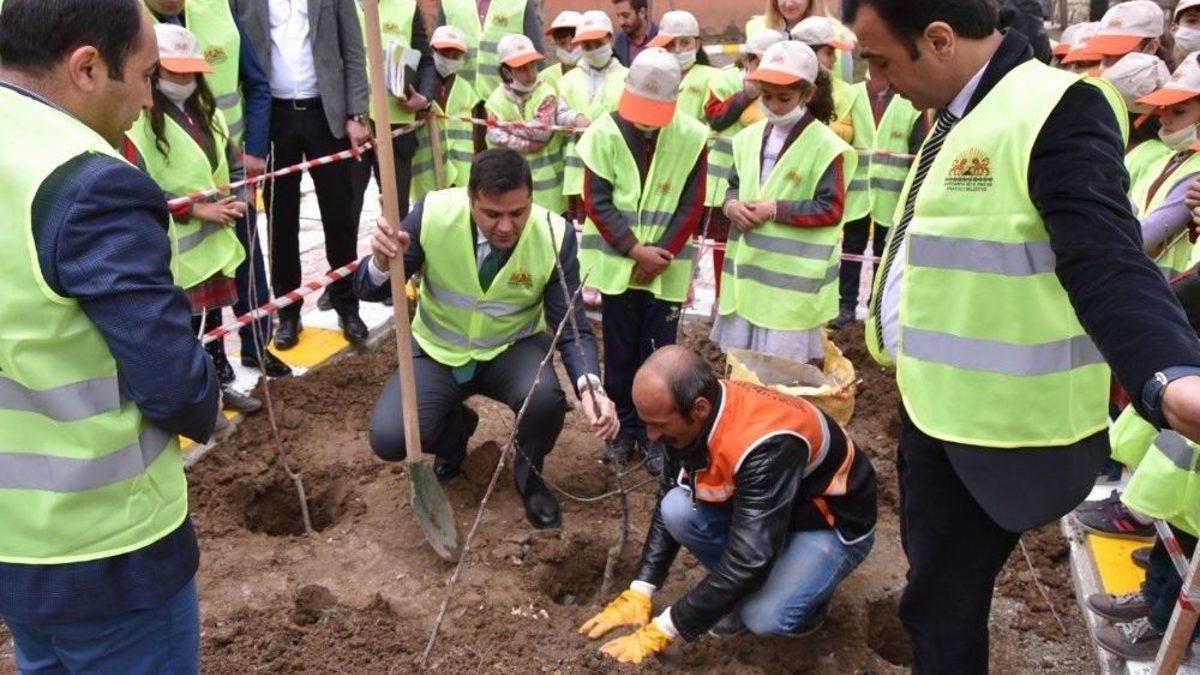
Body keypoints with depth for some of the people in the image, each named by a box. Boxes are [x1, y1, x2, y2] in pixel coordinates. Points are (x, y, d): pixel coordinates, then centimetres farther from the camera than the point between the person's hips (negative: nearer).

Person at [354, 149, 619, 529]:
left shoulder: (554, 236, -22)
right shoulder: (433, 214, -22)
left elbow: (572, 327, -17)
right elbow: (369, 291, -13)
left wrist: (590, 386, -38)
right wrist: (381, 262, -38)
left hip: (513, 350, 0)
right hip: (439, 352, 1)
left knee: (545, 399, -33)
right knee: (388, 438, -20)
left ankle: (529, 475, 4)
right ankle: (457, 427, 18)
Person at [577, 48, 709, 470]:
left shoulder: (692, 137, -7)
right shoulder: (603, 133, -8)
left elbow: (692, 206, -3)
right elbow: (596, 202, -8)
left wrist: (660, 253, -11)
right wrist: (635, 250, -15)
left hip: (667, 268, 0)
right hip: (616, 265, 0)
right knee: (620, 353, 9)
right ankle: (625, 427, 24)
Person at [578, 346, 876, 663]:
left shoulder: (767, 445, -39)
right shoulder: (691, 418, -17)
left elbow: (749, 560, -37)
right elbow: (667, 501, -3)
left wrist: (664, 629, -30)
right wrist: (639, 593, -9)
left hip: (833, 522, -6)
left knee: (766, 615, -30)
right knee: (678, 509, -19)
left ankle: (809, 593, 5)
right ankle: (741, 592, 4)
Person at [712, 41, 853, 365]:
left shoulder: (825, 147, -11)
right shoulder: (751, 137, 8)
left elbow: (831, 210, -13)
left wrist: (776, 210, -18)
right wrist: (732, 205, -6)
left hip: (793, 276, -6)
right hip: (747, 267, 6)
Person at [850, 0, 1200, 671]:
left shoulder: (1057, 110, -19)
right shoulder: (959, 116, 9)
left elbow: (1107, 264, -30)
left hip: (990, 428, -9)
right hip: (936, 403, 9)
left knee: (943, 607, 3)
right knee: (935, 582, 22)